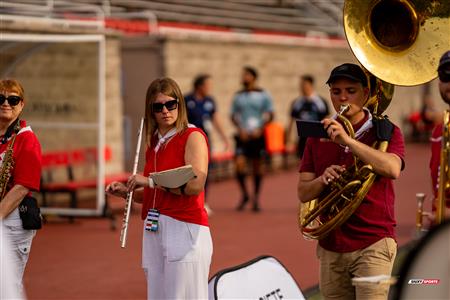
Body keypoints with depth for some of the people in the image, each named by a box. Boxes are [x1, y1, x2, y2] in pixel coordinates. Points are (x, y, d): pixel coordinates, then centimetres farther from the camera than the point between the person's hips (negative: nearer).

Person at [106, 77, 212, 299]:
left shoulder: (193, 137, -3)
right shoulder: (153, 144, 18)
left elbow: (195, 185, -17)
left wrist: (150, 181, -14)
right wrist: (127, 192, 6)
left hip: (184, 230, -7)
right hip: (153, 231, 7)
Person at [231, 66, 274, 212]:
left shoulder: (263, 95, 3)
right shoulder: (238, 96, 9)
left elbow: (269, 114, 3)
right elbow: (233, 115, 11)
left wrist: (259, 129, -11)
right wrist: (240, 130, -5)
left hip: (258, 135, -1)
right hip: (242, 136, 1)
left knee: (257, 166, 3)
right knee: (239, 164, -13)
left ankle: (256, 198, 16)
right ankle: (244, 195, 7)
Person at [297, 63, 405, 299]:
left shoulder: (386, 132, 0)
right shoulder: (318, 136, 11)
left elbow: (393, 169, -21)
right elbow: (303, 193, 8)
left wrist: (347, 140, -28)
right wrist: (323, 179, -14)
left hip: (373, 245, -4)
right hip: (330, 248, 4)